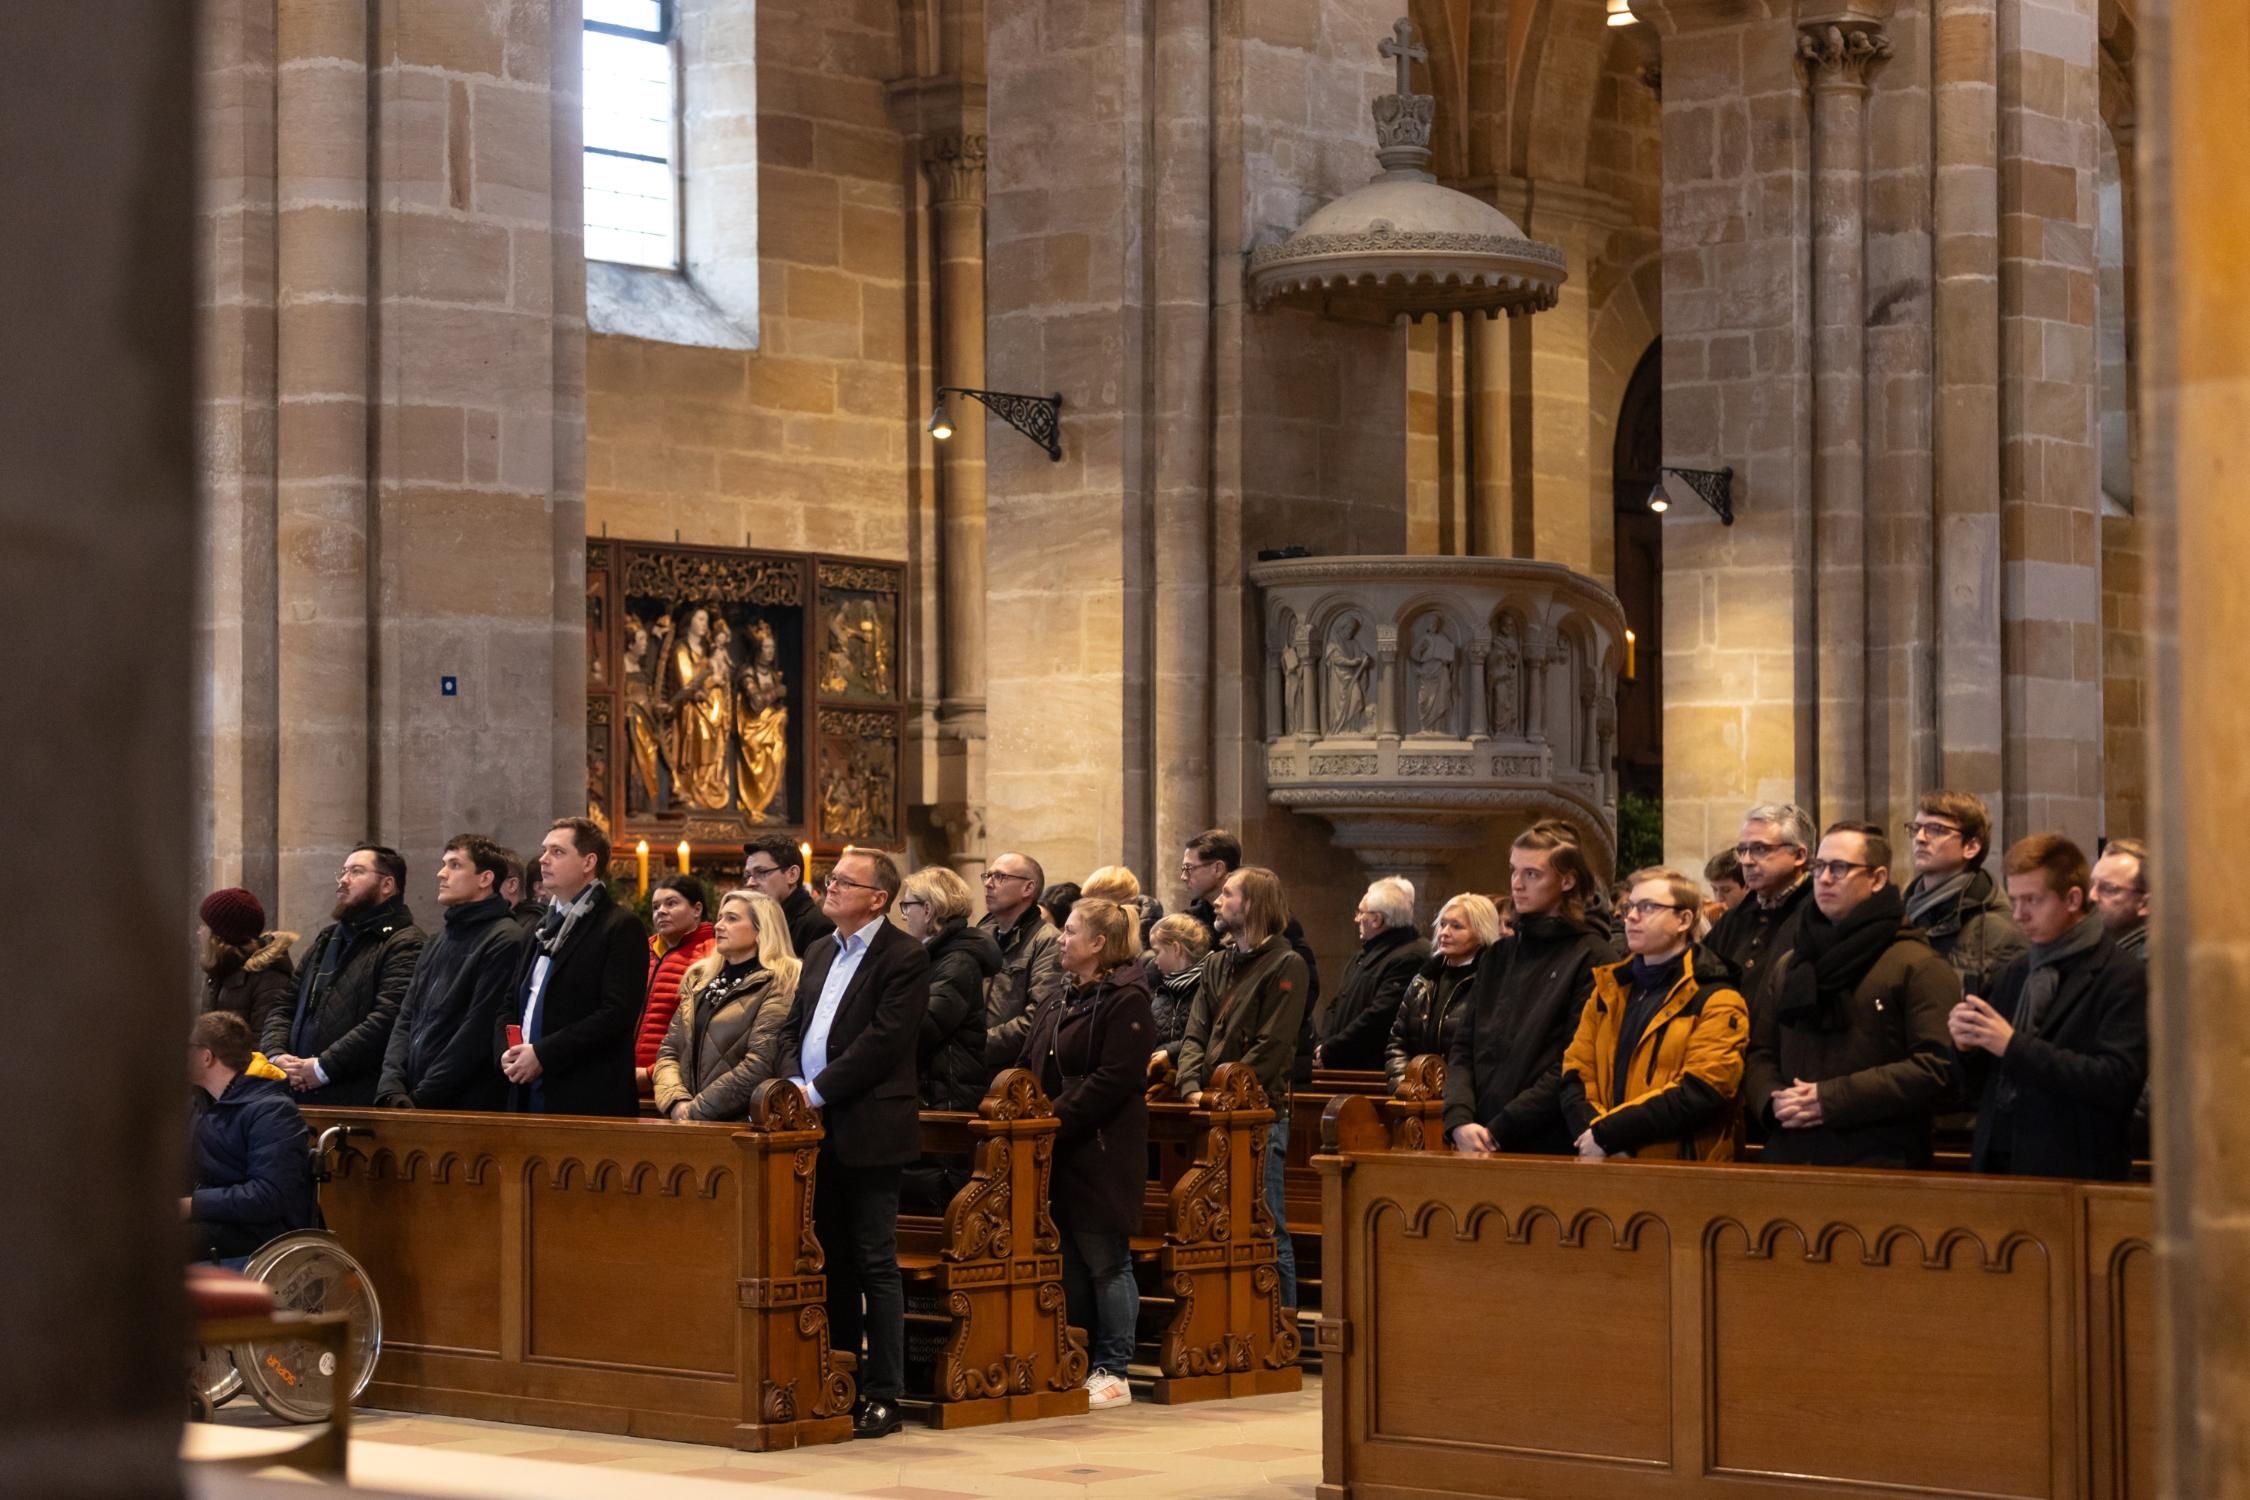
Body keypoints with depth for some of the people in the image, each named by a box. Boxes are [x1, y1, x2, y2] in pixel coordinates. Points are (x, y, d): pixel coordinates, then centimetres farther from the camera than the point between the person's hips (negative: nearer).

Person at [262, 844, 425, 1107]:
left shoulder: (403, 945, -4)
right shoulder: (324, 941, 25)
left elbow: (388, 1019, -17)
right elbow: (284, 1008, 22)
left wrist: (323, 1067, -17)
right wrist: (276, 1055, 0)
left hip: (359, 1098, -7)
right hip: (301, 1096, 7)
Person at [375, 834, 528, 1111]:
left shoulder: (505, 941, -8)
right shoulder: (439, 941, 19)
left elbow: (479, 1031, -14)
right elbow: (406, 1019, 13)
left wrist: (422, 1098, -13)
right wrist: (391, 1088, -3)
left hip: (468, 1108, -7)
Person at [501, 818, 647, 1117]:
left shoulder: (621, 927, -5)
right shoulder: (543, 928, 20)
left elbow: (618, 1013, -15)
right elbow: (511, 1005, 22)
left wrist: (542, 1054, -16)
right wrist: (507, 1052, 0)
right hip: (529, 1096, 7)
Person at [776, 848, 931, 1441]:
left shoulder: (903, 958, -8)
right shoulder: (821, 952, 17)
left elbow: (883, 1042, -16)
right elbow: (792, 1027, 16)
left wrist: (818, 1092, -16)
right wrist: (793, 1081, -3)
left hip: (868, 1134, -7)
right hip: (818, 1131, 7)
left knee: (874, 1264, -3)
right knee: (832, 1263, 12)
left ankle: (883, 1397, 1)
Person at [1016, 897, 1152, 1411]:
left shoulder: (1125, 1001, -10)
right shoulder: (1062, 1002, 17)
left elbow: (1112, 1080, -19)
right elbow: (1028, 1067, 18)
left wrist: (1056, 1121, -20)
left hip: (1102, 1151, -8)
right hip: (1061, 1153, 8)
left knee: (1105, 1259, -2)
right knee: (1069, 1260, 11)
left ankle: (1111, 1370, 4)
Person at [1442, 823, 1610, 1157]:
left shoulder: (1591, 960, -5)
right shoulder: (1496, 958, 16)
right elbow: (1462, 1048, 10)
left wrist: (1497, 1131, -14)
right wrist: (1459, 1119, -8)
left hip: (1549, 1147, -5)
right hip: (1476, 1143, 5)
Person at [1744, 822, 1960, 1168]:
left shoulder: (1919, 967, -2)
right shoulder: (1789, 965, 19)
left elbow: (1937, 1067, -13)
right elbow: (1759, 1055, 18)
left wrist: (1832, 1099, -16)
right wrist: (1773, 1102, -6)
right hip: (1789, 1161, 5)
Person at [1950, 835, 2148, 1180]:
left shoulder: (2122, 976, -6)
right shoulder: (2015, 972, 14)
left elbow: (2119, 1082, -17)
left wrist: (2015, 1046, -17)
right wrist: (1968, 1047, -4)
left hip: (2071, 1176, -5)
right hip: (1996, 1165, 5)